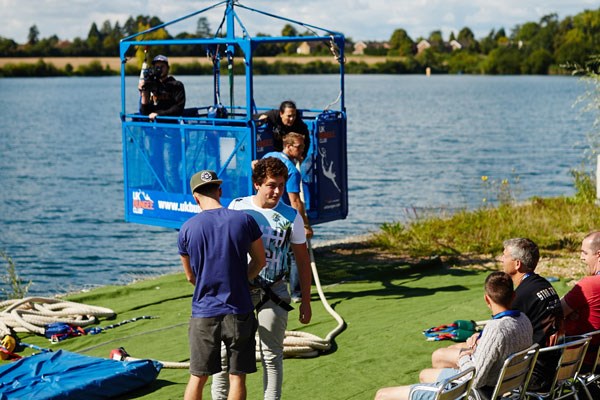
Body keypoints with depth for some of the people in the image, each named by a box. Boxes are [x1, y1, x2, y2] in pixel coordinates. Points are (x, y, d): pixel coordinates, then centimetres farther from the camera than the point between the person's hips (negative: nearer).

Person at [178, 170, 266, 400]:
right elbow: (260, 261, 9)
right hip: (239, 312, 0)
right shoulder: (244, 220, -5)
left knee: (197, 378, 10)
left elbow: (191, 277, 8)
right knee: (237, 377, 7)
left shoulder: (187, 229, -4)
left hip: (203, 314, 0)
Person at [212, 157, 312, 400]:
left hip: (273, 293, 0)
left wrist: (306, 301, 4)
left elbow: (302, 260, 4)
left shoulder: (291, 217, -3)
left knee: (272, 354, 5)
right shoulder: (237, 207, -3)